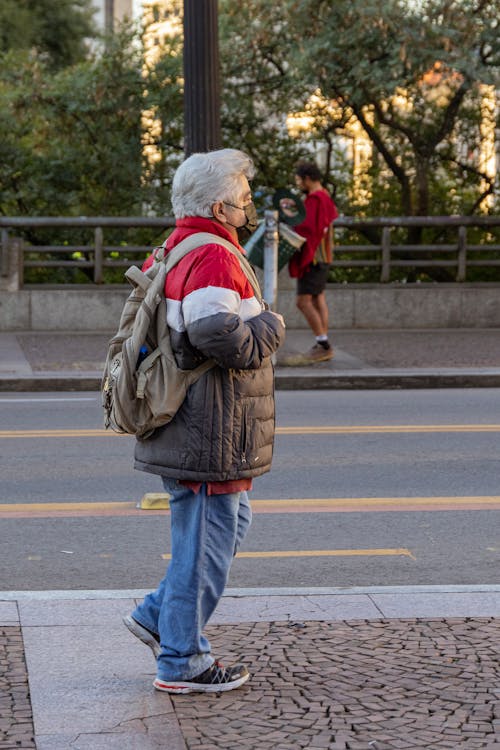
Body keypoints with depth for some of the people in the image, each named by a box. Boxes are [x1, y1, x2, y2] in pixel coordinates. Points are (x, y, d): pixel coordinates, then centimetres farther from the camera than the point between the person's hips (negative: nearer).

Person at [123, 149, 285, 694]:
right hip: (208, 439, -10)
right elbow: (216, 332, -32)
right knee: (205, 542, 0)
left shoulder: (174, 254, 16)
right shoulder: (213, 259, -18)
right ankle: (181, 664, 10)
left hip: (186, 433, 10)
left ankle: (160, 616, 26)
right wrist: (268, 331, -15)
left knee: (232, 524, 23)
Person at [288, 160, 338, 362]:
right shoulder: (324, 197, 15)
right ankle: (323, 345, 13)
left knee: (303, 301, -10)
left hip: (313, 257, -11)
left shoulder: (315, 200, -18)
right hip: (321, 257, 11)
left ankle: (323, 344, -9)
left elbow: (310, 230, -23)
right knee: (318, 299, 12)